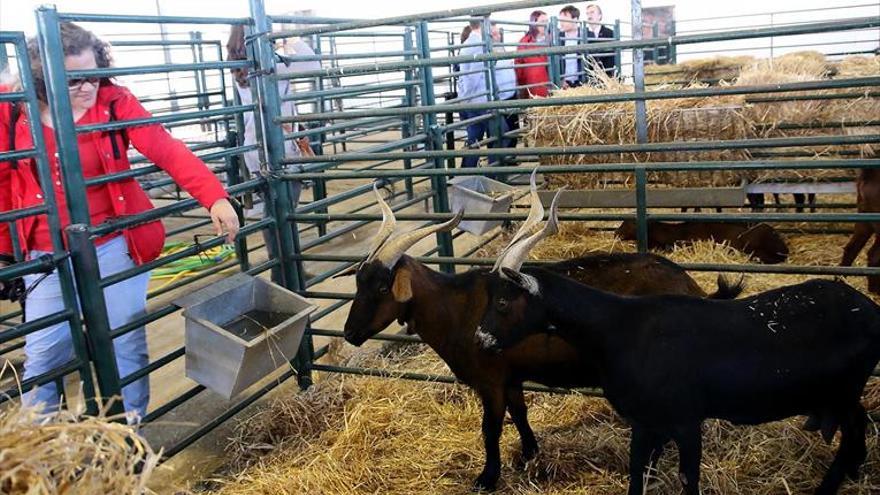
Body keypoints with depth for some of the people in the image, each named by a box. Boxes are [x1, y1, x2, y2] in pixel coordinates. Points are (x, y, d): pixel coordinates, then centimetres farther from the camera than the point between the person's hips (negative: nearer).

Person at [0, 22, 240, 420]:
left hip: (113, 248, -1)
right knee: (42, 354, 12)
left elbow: (169, 151, -20)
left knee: (126, 345, 9)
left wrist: (215, 197, -34)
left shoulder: (114, 101, -10)